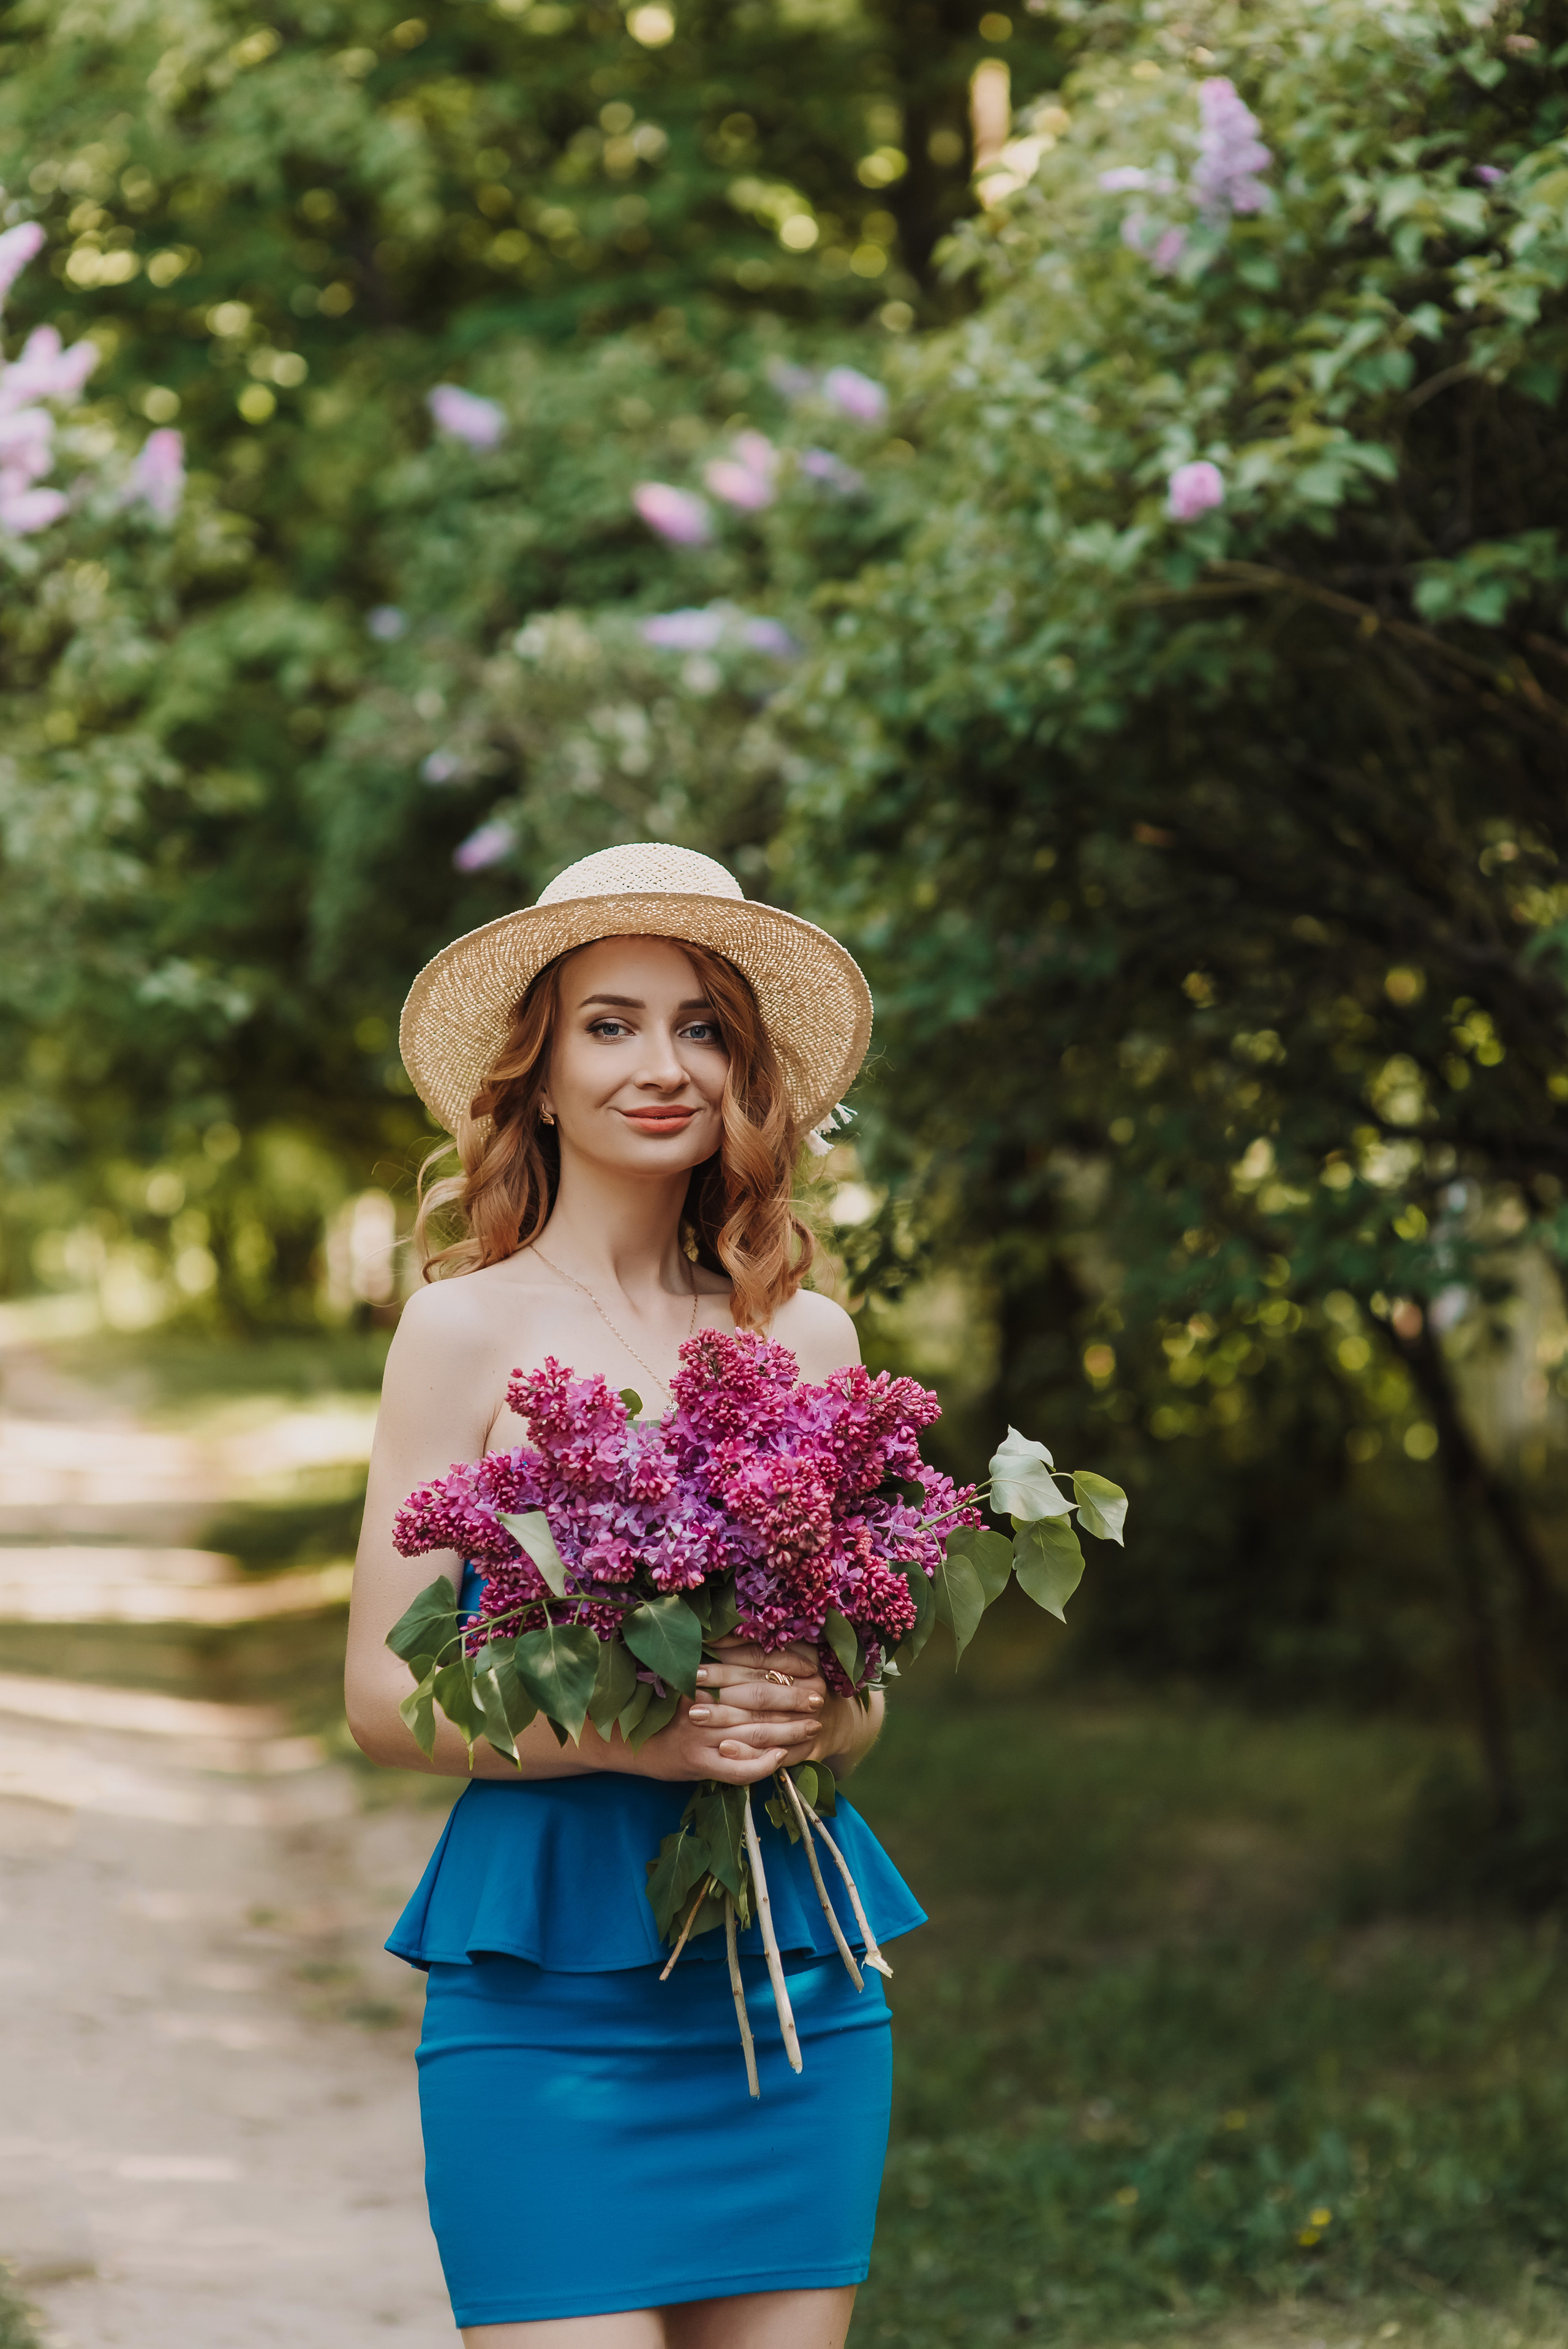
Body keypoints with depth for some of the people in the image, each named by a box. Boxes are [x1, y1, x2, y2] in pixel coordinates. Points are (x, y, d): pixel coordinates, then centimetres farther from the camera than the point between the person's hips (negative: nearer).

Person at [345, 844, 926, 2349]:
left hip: (797, 1974, 4)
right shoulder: (471, 1326, -2)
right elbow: (385, 1695, -4)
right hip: (548, 1977, -4)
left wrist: (814, 1716, -7)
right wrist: (628, 1734, -19)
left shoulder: (807, 1336, 10)